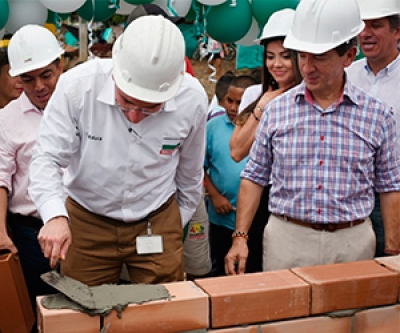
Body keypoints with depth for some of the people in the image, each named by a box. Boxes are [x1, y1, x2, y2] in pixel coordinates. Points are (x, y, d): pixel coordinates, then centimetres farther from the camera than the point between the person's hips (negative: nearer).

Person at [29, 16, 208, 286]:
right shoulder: (77, 85, -22)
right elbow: (47, 158, -15)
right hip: (87, 223, 0)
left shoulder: (193, 99, -16)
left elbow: (189, 174, 2)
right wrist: (55, 216, -31)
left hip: (157, 223, 1)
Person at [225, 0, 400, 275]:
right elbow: (254, 178, 5)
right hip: (286, 240, 0)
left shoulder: (377, 116, -1)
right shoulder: (276, 110, 1)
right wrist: (240, 237, -2)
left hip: (352, 243, 0)